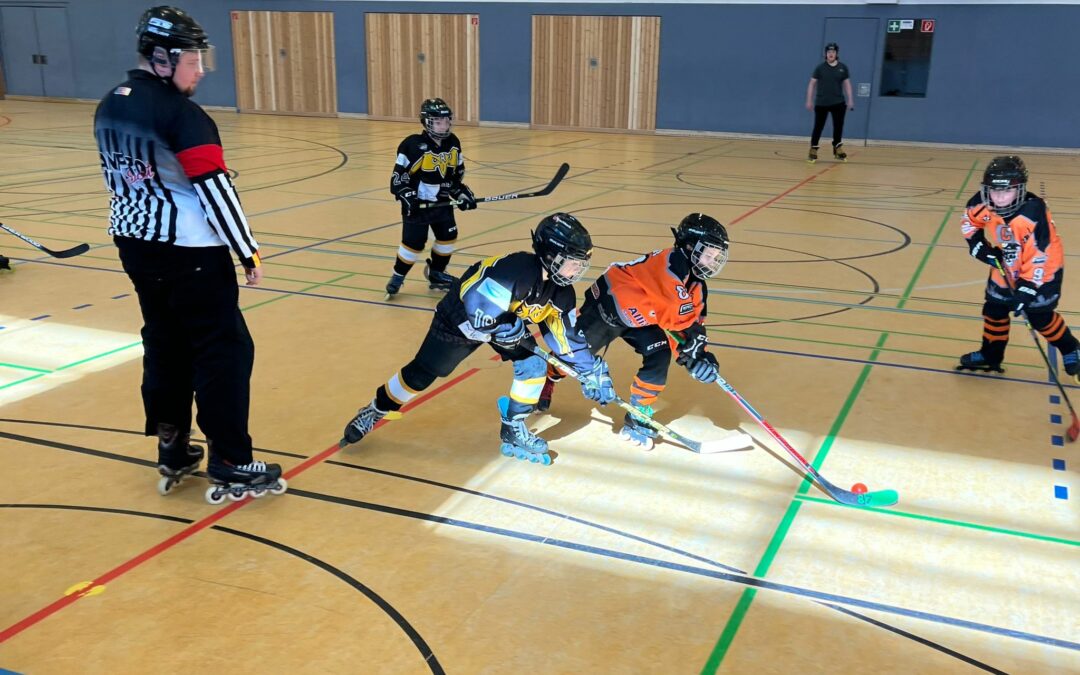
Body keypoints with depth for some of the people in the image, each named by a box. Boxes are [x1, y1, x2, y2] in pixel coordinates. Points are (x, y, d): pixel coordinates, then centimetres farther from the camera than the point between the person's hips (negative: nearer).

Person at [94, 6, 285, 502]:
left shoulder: (109, 107, 8)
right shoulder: (182, 115, -18)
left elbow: (117, 178, 16)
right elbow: (214, 190, -20)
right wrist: (248, 252, -13)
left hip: (134, 243, 9)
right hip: (187, 250, -8)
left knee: (164, 343, 18)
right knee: (224, 349, -1)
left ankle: (172, 453, 26)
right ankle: (230, 468, 3)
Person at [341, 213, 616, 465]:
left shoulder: (561, 291, -15)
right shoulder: (516, 271, -40)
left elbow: (566, 336, -4)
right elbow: (479, 317, -41)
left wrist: (592, 371, -6)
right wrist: (515, 330, -28)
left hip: (506, 320, 7)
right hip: (461, 318, -7)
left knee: (534, 364, -10)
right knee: (421, 374, 4)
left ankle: (513, 433, 6)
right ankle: (374, 411, 29)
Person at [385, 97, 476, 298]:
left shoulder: (453, 144, 1)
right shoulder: (413, 145, -19)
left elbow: (456, 175, 13)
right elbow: (398, 176, -17)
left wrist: (462, 193, 2)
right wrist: (407, 198, -27)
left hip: (442, 203, 6)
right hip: (417, 204, -6)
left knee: (448, 237, 9)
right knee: (413, 243, -4)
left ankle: (436, 274, 30)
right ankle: (397, 278, 17)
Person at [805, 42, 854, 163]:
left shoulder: (843, 68, 4)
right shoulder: (820, 67, -1)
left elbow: (847, 84, 10)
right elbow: (812, 84, 2)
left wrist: (850, 100, 3)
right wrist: (809, 100, -3)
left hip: (838, 103, 2)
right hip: (821, 103, -2)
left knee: (838, 126, 4)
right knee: (818, 127, 0)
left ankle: (837, 150, 19)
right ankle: (813, 150, 8)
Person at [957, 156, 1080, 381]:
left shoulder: (1033, 213, -37)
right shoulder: (983, 204, -21)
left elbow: (1038, 258, -33)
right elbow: (969, 222, 3)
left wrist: (1026, 289, -32)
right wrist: (979, 247, -8)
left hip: (1042, 269, -5)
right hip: (1006, 267, 6)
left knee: (1040, 317, -3)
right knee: (994, 309, 8)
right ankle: (990, 356, 26)